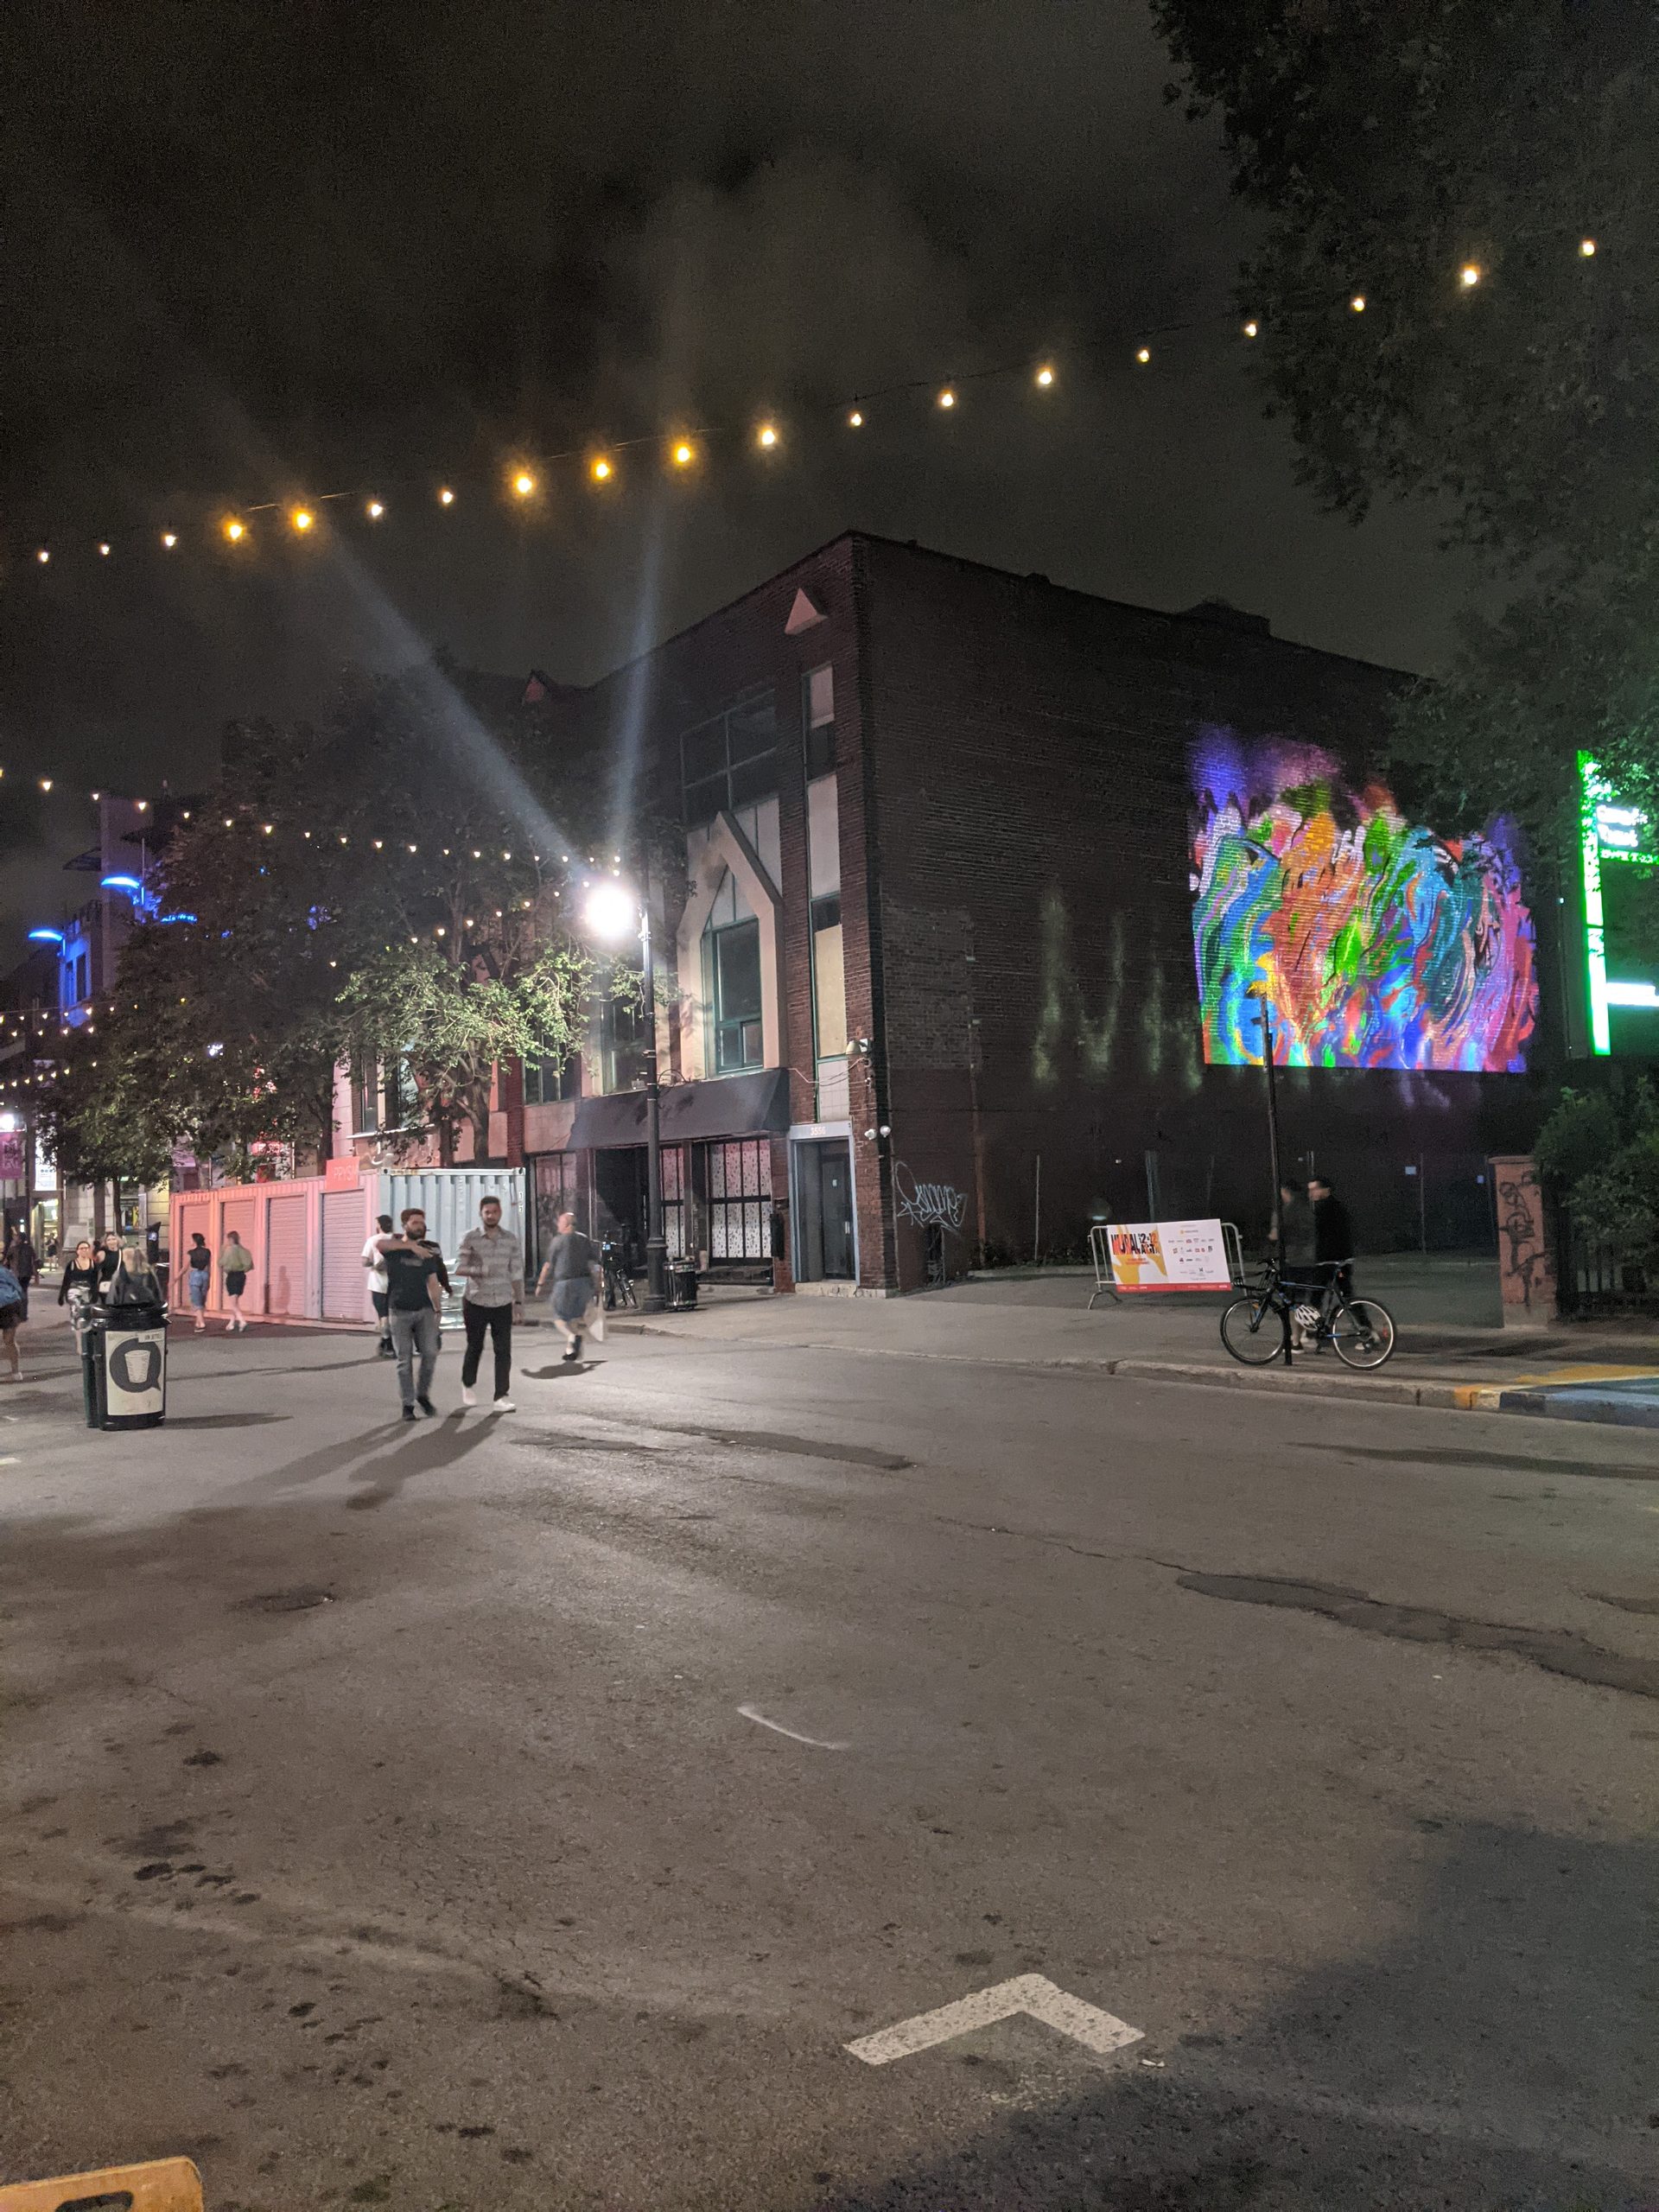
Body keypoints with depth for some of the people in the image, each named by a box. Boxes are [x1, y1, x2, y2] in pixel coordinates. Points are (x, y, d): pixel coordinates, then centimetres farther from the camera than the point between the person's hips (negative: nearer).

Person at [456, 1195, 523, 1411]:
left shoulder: (511, 1239, 4)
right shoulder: (470, 1238, -4)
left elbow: (517, 1273, 9)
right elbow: (459, 1268, -8)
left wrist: (519, 1302, 8)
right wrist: (479, 1271, -26)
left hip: (503, 1304, 2)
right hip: (476, 1303, -2)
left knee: (503, 1351, -4)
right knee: (475, 1347, 11)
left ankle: (501, 1397, -2)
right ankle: (467, 1386, 34)